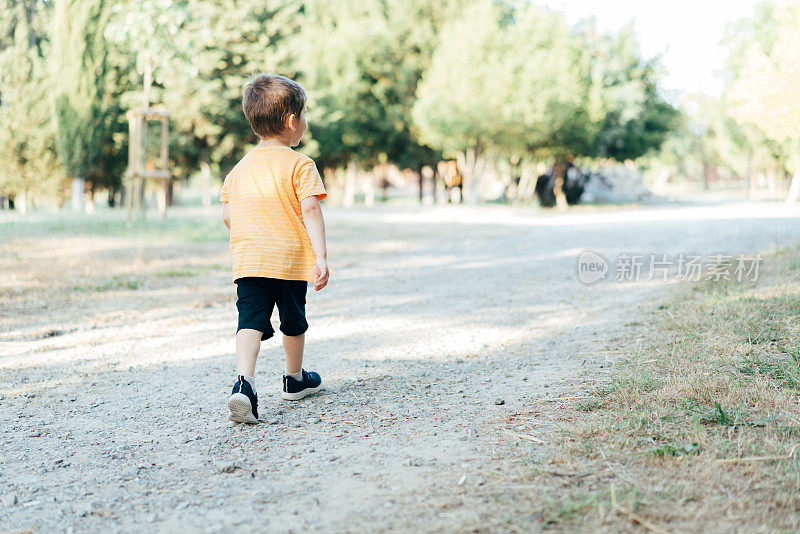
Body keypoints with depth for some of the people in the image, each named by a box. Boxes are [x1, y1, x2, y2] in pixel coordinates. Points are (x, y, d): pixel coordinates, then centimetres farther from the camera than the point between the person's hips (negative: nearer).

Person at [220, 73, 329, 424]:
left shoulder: (241, 167, 13)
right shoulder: (300, 165, -4)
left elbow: (228, 215, 13)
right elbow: (309, 210, -15)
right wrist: (321, 256, -18)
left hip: (248, 259, 3)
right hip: (290, 258, -3)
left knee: (251, 322, -6)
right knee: (293, 322, 17)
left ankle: (244, 381, -29)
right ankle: (295, 379, 36)